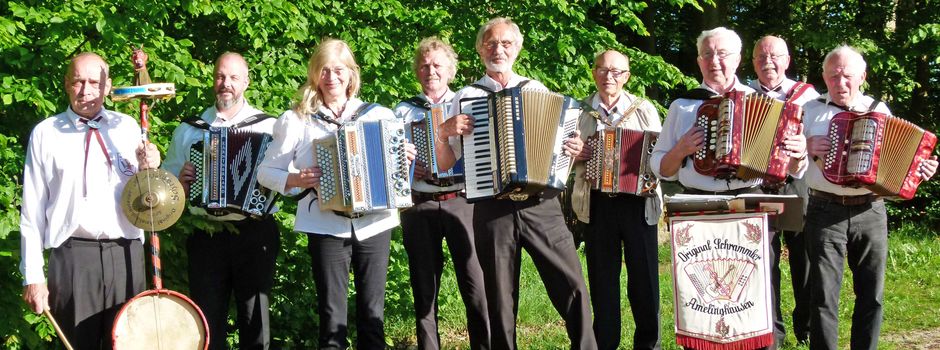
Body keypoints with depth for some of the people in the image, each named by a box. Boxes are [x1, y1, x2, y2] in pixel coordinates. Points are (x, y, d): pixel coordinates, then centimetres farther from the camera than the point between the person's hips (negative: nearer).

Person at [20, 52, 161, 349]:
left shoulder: (128, 128, 8)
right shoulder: (45, 134, 2)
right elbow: (33, 210, 2)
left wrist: (149, 169, -8)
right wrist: (32, 276, -1)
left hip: (126, 254, 2)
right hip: (73, 256, -2)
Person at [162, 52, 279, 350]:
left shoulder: (269, 127, 5)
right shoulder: (189, 129, 11)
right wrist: (181, 181, -6)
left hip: (255, 233, -1)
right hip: (206, 236, 1)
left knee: (255, 320, 5)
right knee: (208, 320, 4)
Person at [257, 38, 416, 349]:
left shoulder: (379, 115, 8)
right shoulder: (297, 120, 3)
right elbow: (266, 172, 4)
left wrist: (406, 159, -4)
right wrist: (295, 179, -14)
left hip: (375, 223, 2)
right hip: (326, 226, -2)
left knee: (373, 313, 5)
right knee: (332, 316, 0)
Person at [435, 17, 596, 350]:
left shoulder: (537, 90, 12)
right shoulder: (466, 97, 9)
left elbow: (556, 141, 20)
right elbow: (444, 165, 9)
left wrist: (575, 149, -2)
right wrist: (445, 131, -10)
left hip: (541, 205, 0)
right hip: (492, 209, 0)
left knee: (571, 288, -6)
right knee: (500, 300, 4)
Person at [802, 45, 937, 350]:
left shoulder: (880, 110, 11)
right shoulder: (811, 110, 6)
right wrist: (808, 147, -11)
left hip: (870, 212, 2)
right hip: (825, 212, -2)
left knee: (871, 295, 6)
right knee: (824, 296, -5)